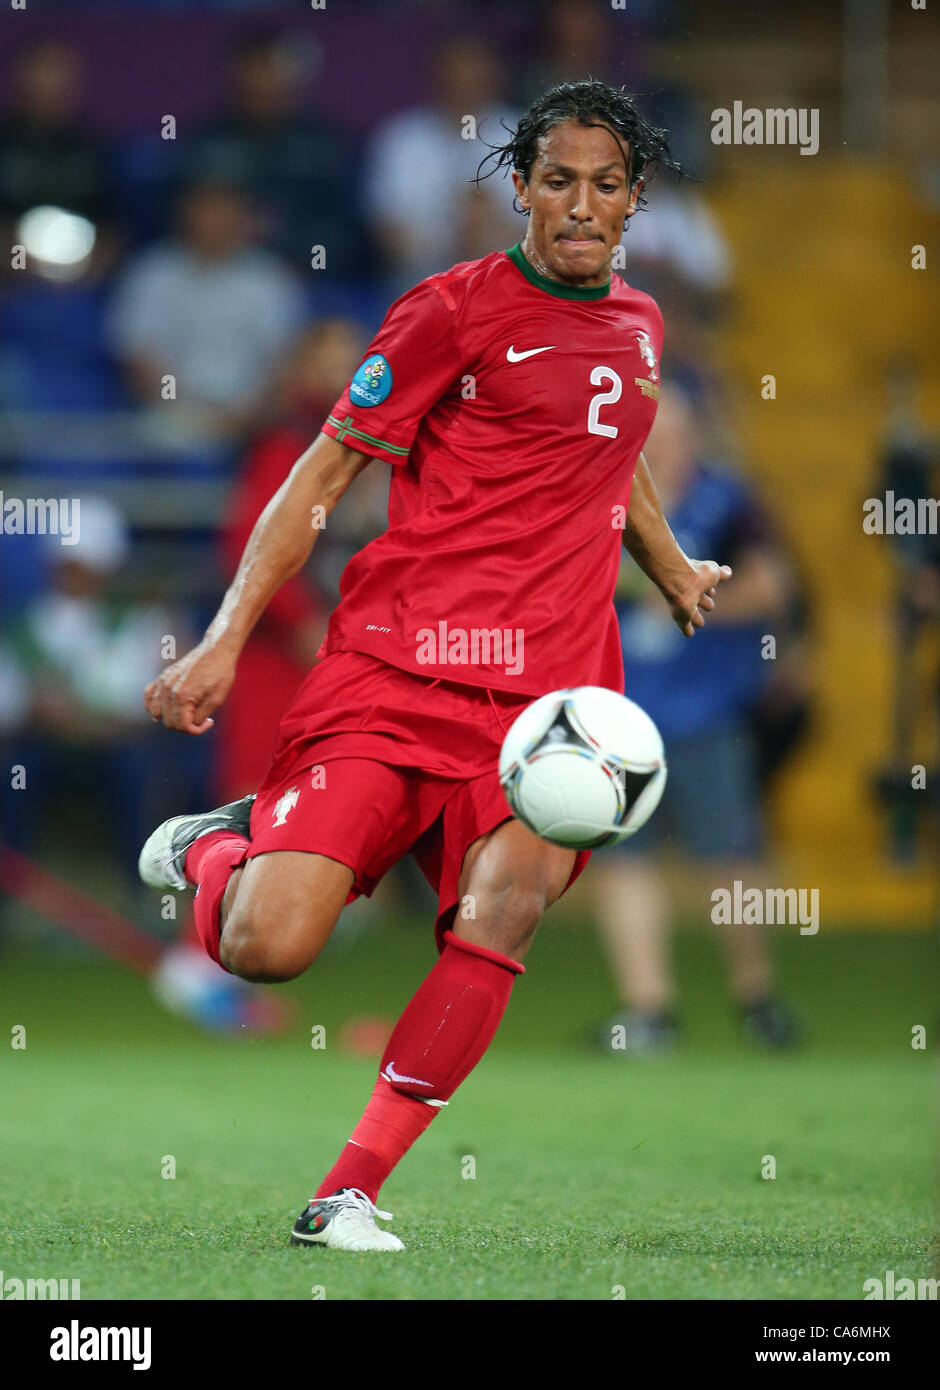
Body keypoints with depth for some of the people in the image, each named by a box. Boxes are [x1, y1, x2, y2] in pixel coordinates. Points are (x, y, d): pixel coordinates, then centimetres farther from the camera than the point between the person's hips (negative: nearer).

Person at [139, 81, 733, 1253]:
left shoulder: (635, 325, 17)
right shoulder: (455, 310, -1)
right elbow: (325, 471, -2)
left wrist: (672, 569, 43)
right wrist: (227, 636, -9)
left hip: (552, 693, 4)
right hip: (398, 666, -4)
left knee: (507, 908, -23)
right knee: (268, 949, -16)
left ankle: (348, 1195, -15)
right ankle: (218, 848, 22)